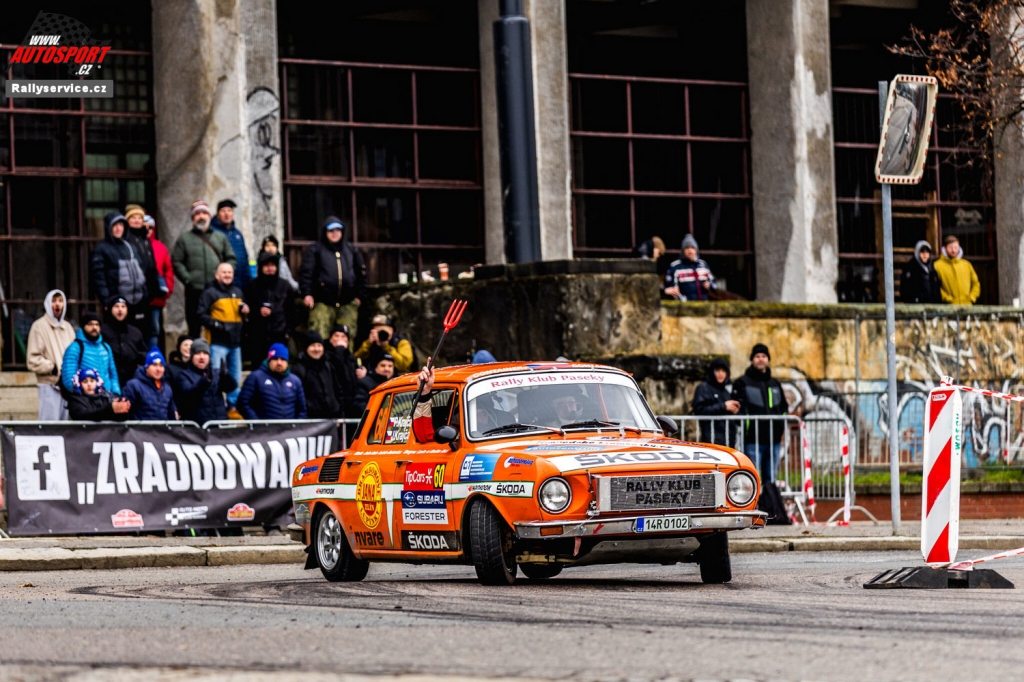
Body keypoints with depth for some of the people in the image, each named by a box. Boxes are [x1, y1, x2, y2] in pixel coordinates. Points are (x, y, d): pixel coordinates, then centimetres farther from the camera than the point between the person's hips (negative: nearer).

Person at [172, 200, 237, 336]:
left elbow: (231, 259, 15)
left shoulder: (220, 237, 17)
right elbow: (176, 262, 3)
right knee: (194, 327, -1)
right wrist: (187, 278, -8)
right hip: (194, 290, -2)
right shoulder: (184, 238, 10)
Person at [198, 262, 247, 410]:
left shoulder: (238, 292, 17)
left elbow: (243, 313, 30)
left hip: (235, 342, 6)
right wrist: (216, 325, -21)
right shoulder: (210, 293, -4)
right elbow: (202, 315, -10)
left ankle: (233, 406, 20)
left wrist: (245, 311, 7)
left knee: (236, 377, 11)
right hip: (218, 342, -6)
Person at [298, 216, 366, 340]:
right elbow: (306, 273, -3)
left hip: (347, 305, 4)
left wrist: (359, 296, 11)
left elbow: (361, 274, 19)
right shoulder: (315, 250, 4)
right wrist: (306, 294, -14)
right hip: (322, 303, -4)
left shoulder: (352, 250, 16)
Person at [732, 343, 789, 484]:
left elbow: (784, 407, 24)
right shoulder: (742, 383, 1)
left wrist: (782, 428, 11)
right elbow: (737, 409, -5)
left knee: (770, 479, 9)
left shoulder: (775, 384, 19)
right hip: (753, 440, -6)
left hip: (774, 440, 6)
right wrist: (744, 427, -13)